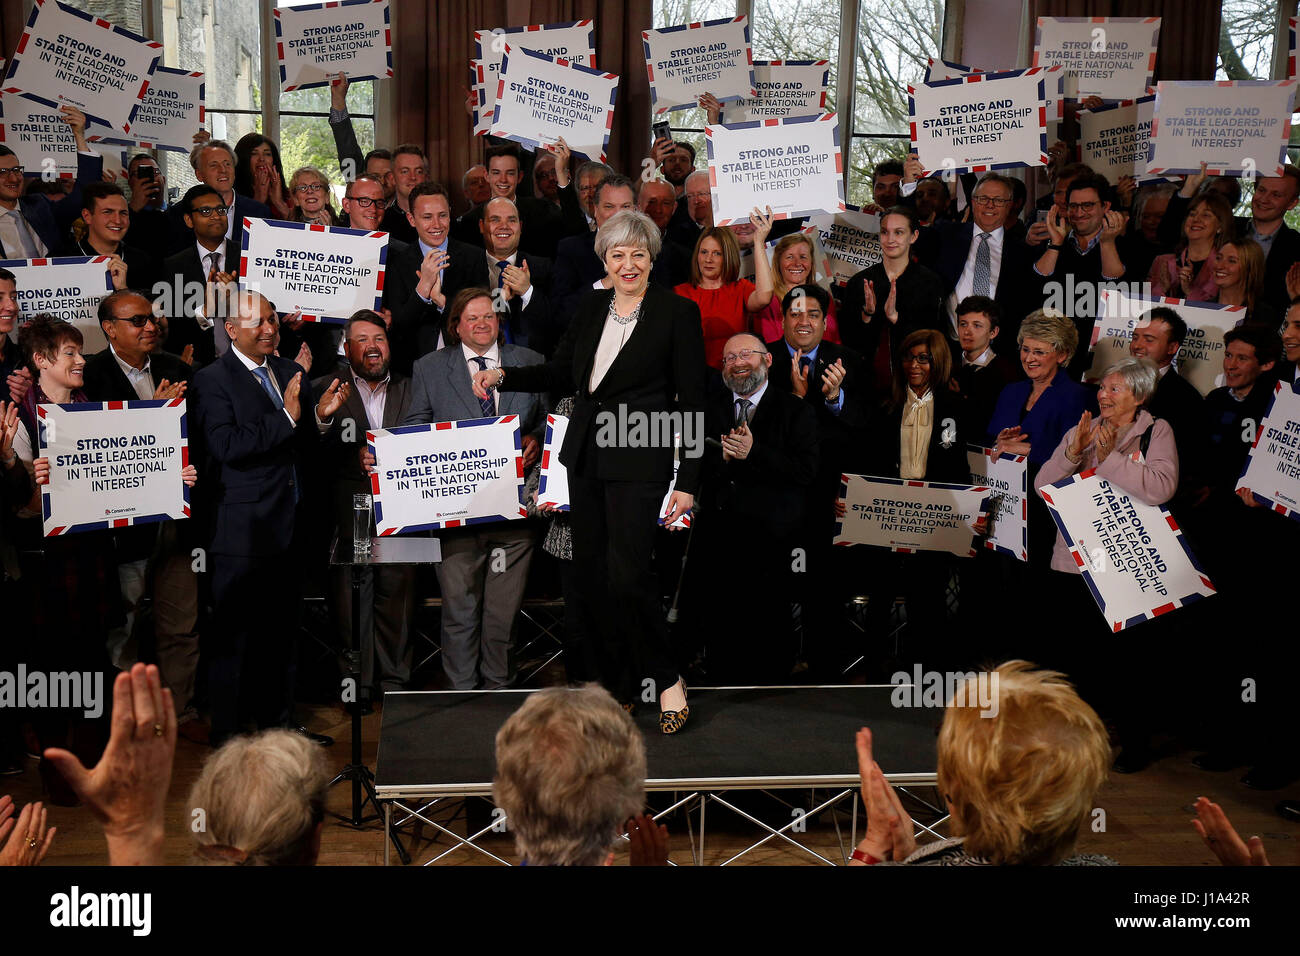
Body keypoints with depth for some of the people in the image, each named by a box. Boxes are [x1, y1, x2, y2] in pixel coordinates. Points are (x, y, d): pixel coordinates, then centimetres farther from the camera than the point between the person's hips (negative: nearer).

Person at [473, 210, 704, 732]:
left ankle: (667, 679, 7)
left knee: (627, 574, -14)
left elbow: (691, 400, -7)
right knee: (591, 571, 9)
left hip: (638, 459, -6)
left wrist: (688, 482, -11)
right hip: (585, 454, 6)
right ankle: (624, 675, 25)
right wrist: (503, 375, 1)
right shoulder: (592, 306, 10)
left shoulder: (678, 312, -6)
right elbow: (561, 372, 18)